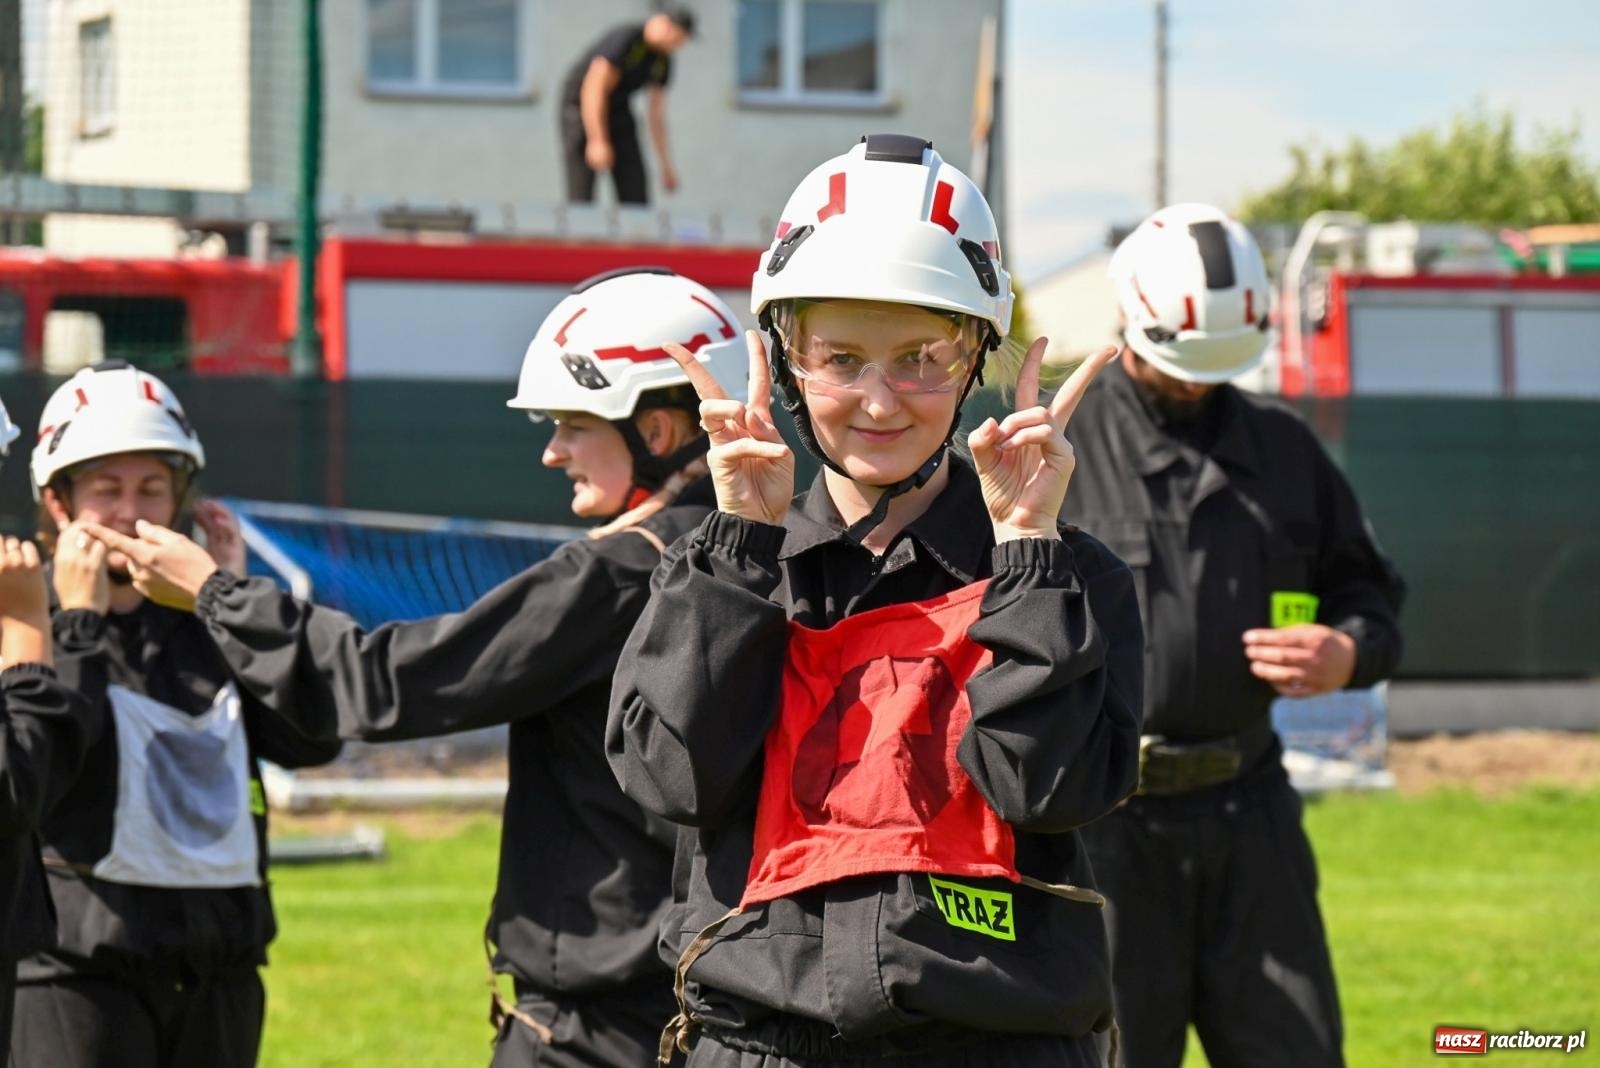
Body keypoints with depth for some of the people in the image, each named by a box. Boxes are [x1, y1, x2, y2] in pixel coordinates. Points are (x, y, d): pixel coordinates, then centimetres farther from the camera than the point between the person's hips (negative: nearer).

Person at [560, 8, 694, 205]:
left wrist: (666, 166, 8)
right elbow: (594, 90, -26)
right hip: (580, 107, -7)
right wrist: (598, 142, -29)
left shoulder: (663, 61, -1)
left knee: (635, 192, -3)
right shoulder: (626, 39, -24)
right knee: (582, 192, -15)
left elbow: (656, 113, 7)